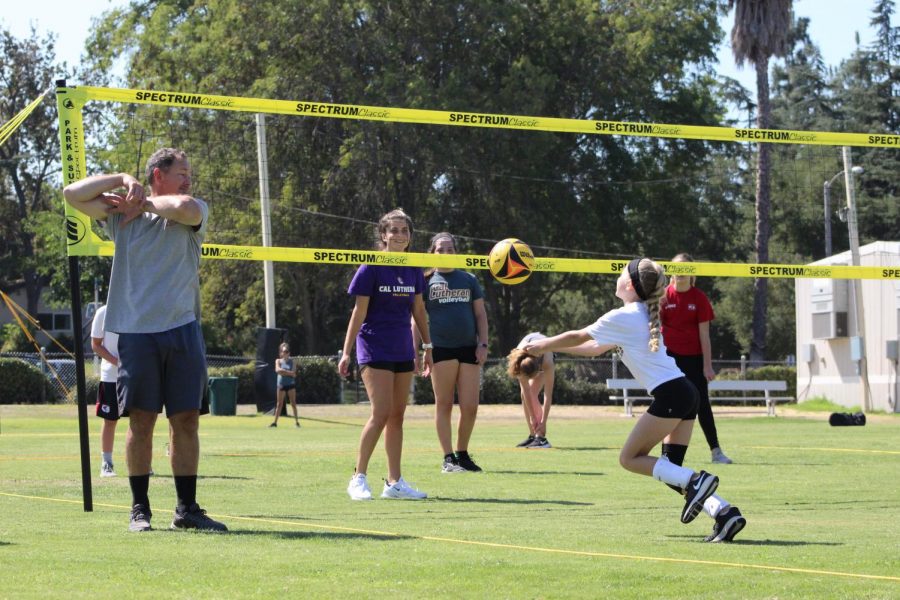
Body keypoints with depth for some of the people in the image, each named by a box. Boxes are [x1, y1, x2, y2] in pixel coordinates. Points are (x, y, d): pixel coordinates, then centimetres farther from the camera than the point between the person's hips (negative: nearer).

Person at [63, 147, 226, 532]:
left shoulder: (196, 211, 9)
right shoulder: (119, 213, 10)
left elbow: (183, 207, -15)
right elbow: (73, 194, 2)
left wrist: (144, 202, 1)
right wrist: (122, 180, -2)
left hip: (183, 330, 1)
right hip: (136, 331, -1)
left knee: (186, 419, 1)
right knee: (141, 419, 1)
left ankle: (187, 508, 7)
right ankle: (140, 508, 8)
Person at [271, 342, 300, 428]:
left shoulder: (291, 361, 3)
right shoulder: (278, 361, 4)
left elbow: (294, 374, -7)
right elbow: (278, 370, -15)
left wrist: (283, 372, -14)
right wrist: (289, 372, -17)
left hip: (291, 384, 0)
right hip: (281, 384, 1)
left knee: (293, 404, -1)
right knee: (279, 404, 5)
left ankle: (296, 421, 1)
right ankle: (275, 422, 9)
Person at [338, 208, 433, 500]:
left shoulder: (414, 270, 7)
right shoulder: (371, 268, -8)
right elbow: (359, 312, -7)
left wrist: (428, 346, 18)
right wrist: (346, 352, -9)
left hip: (403, 350, 6)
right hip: (374, 348, -6)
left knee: (397, 416, 7)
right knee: (381, 413, -14)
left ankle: (394, 482, 12)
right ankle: (359, 478, -6)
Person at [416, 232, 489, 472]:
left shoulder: (469, 280, 14)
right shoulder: (427, 281, 6)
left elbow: (480, 314, 14)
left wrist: (483, 344, 3)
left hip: (468, 349, 3)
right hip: (441, 348, -3)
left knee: (470, 407, -1)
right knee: (444, 405, 1)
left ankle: (462, 454, 15)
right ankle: (448, 458, 5)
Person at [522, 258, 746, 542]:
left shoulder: (622, 317, -6)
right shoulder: (644, 314, 21)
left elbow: (577, 337, 5)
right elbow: (599, 347, 32)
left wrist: (541, 346, 22)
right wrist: (549, 346, 36)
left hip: (669, 395, -9)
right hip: (685, 391, 9)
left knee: (630, 458, 0)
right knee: (670, 470, 8)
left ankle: (694, 481, -16)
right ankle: (725, 512, -6)